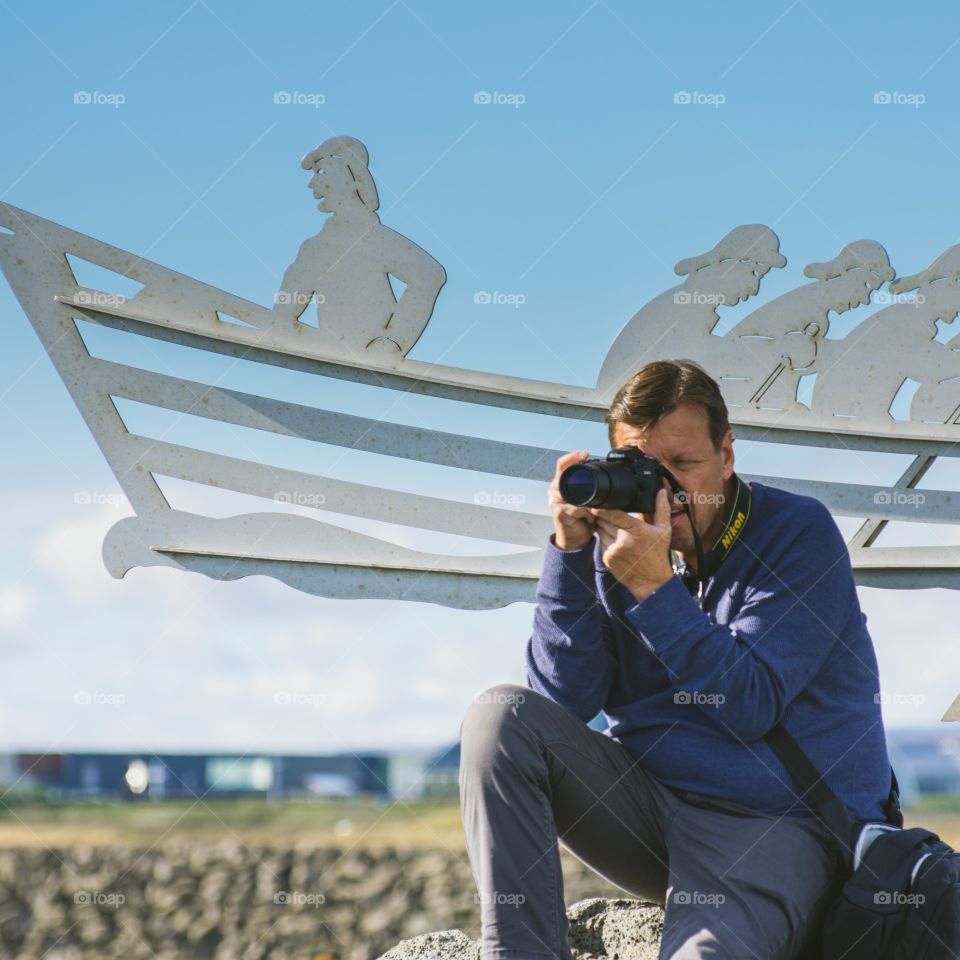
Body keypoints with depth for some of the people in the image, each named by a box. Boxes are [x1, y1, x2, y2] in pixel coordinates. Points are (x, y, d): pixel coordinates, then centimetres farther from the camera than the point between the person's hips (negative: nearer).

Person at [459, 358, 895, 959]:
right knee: (504, 715, -15)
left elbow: (751, 707, -15)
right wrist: (570, 551, -12)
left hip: (777, 825, -6)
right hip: (646, 806, 6)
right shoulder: (622, 542, 6)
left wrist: (653, 585, -21)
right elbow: (564, 699, -4)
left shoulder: (799, 533, -5)